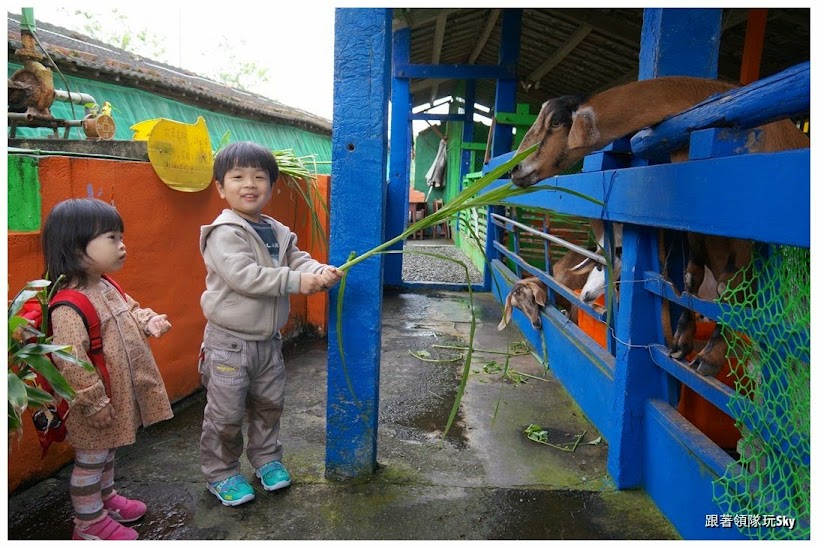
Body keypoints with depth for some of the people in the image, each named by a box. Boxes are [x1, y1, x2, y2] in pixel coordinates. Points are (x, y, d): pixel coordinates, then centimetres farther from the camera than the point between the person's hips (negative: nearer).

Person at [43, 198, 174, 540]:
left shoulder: (107, 287, 1)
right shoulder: (69, 307, -30)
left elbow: (130, 310, 19)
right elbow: (71, 363, -31)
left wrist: (148, 321, -2)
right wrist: (95, 404, -26)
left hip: (121, 396, 9)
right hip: (95, 408, -9)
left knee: (107, 451, 28)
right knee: (90, 461, 12)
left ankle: (105, 497, 49)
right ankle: (89, 523, 30)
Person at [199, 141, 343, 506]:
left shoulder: (278, 232, 6)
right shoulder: (224, 233, -18)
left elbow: (297, 259, 2)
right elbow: (244, 276, -29)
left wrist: (321, 272, -22)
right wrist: (297, 281, -30)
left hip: (268, 339, 7)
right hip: (229, 342, -7)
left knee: (269, 404, 20)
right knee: (226, 414, 5)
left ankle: (266, 458, 40)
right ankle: (220, 474, 25)